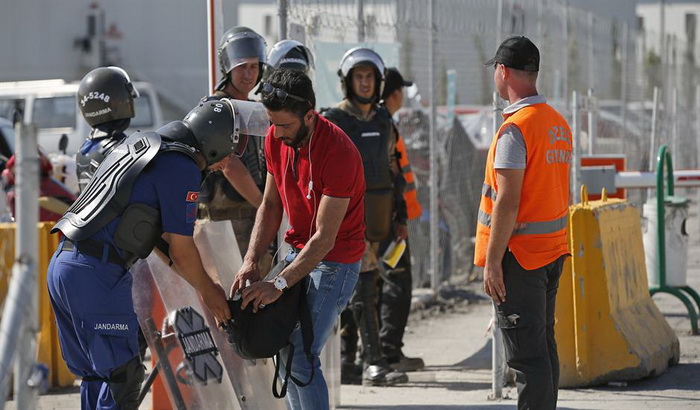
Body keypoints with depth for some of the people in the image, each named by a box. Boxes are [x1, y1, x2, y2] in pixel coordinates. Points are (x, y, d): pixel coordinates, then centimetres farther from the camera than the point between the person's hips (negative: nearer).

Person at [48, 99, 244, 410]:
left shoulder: (136, 143, 20)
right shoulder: (182, 168, -8)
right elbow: (181, 252, -6)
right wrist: (208, 292, 13)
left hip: (61, 264, 9)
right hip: (97, 275, -9)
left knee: (96, 377, 16)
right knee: (122, 379, -4)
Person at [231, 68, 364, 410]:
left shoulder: (337, 153, -26)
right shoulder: (275, 139, -4)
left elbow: (325, 238, -25)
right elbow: (271, 206, 5)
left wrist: (278, 285, -27)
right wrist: (251, 262, -8)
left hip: (334, 261, -8)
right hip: (298, 250, 8)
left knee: (300, 358, -14)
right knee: (282, 348, 6)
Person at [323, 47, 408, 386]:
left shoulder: (383, 121, 15)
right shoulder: (332, 121, -5)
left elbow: (392, 170, 20)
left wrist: (400, 217, 15)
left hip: (376, 218, 7)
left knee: (359, 288, 9)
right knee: (363, 286, -15)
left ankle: (345, 362, 16)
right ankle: (374, 364, -20)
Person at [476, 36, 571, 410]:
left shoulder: (516, 128, -16)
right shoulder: (559, 123, 12)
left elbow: (508, 201, -19)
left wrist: (492, 261, -17)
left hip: (519, 253, -9)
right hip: (553, 251, 9)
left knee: (526, 354, -8)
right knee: (544, 346, 14)